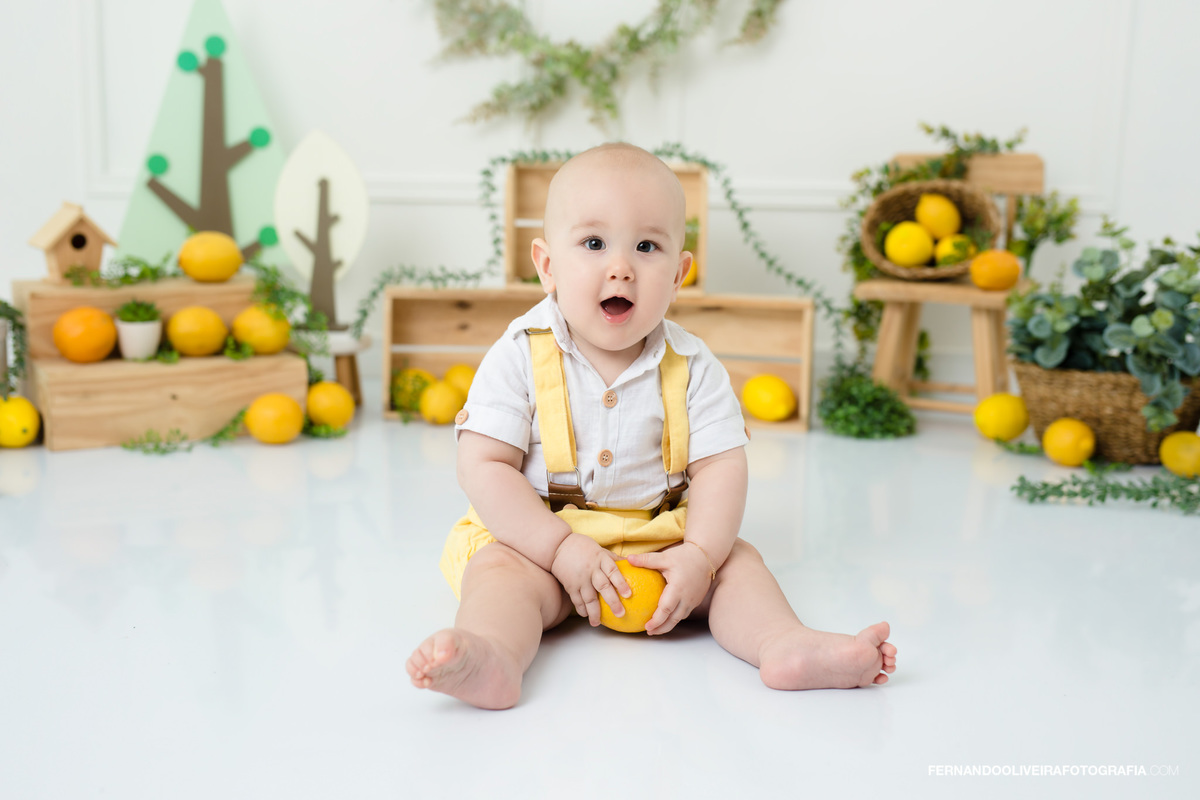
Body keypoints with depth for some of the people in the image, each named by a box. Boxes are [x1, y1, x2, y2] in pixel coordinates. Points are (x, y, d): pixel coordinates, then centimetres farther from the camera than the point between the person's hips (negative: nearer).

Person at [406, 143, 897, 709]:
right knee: (500, 568, -29)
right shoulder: (519, 358, -11)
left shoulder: (692, 366, -4)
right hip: (539, 537, -2)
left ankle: (785, 645, -35)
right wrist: (564, 549, -22)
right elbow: (484, 469, -14)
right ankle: (492, 657, -52)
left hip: (661, 538, 3)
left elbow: (720, 467, -6)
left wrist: (700, 556, -23)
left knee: (736, 559, -16)